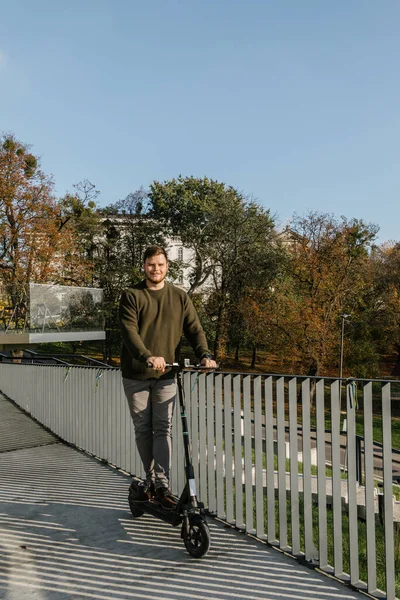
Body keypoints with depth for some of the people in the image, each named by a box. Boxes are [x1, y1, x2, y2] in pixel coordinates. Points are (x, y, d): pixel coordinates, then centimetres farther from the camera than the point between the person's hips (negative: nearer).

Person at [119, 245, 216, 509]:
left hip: (166, 374, 1)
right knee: (143, 429, 9)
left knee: (163, 428, -3)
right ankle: (151, 478, 25)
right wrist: (148, 357, -30)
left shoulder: (180, 297, 7)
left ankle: (162, 484, 3)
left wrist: (205, 354, -17)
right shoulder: (131, 296, 0)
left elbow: (194, 328, 2)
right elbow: (129, 331, -13)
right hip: (136, 374, 0)